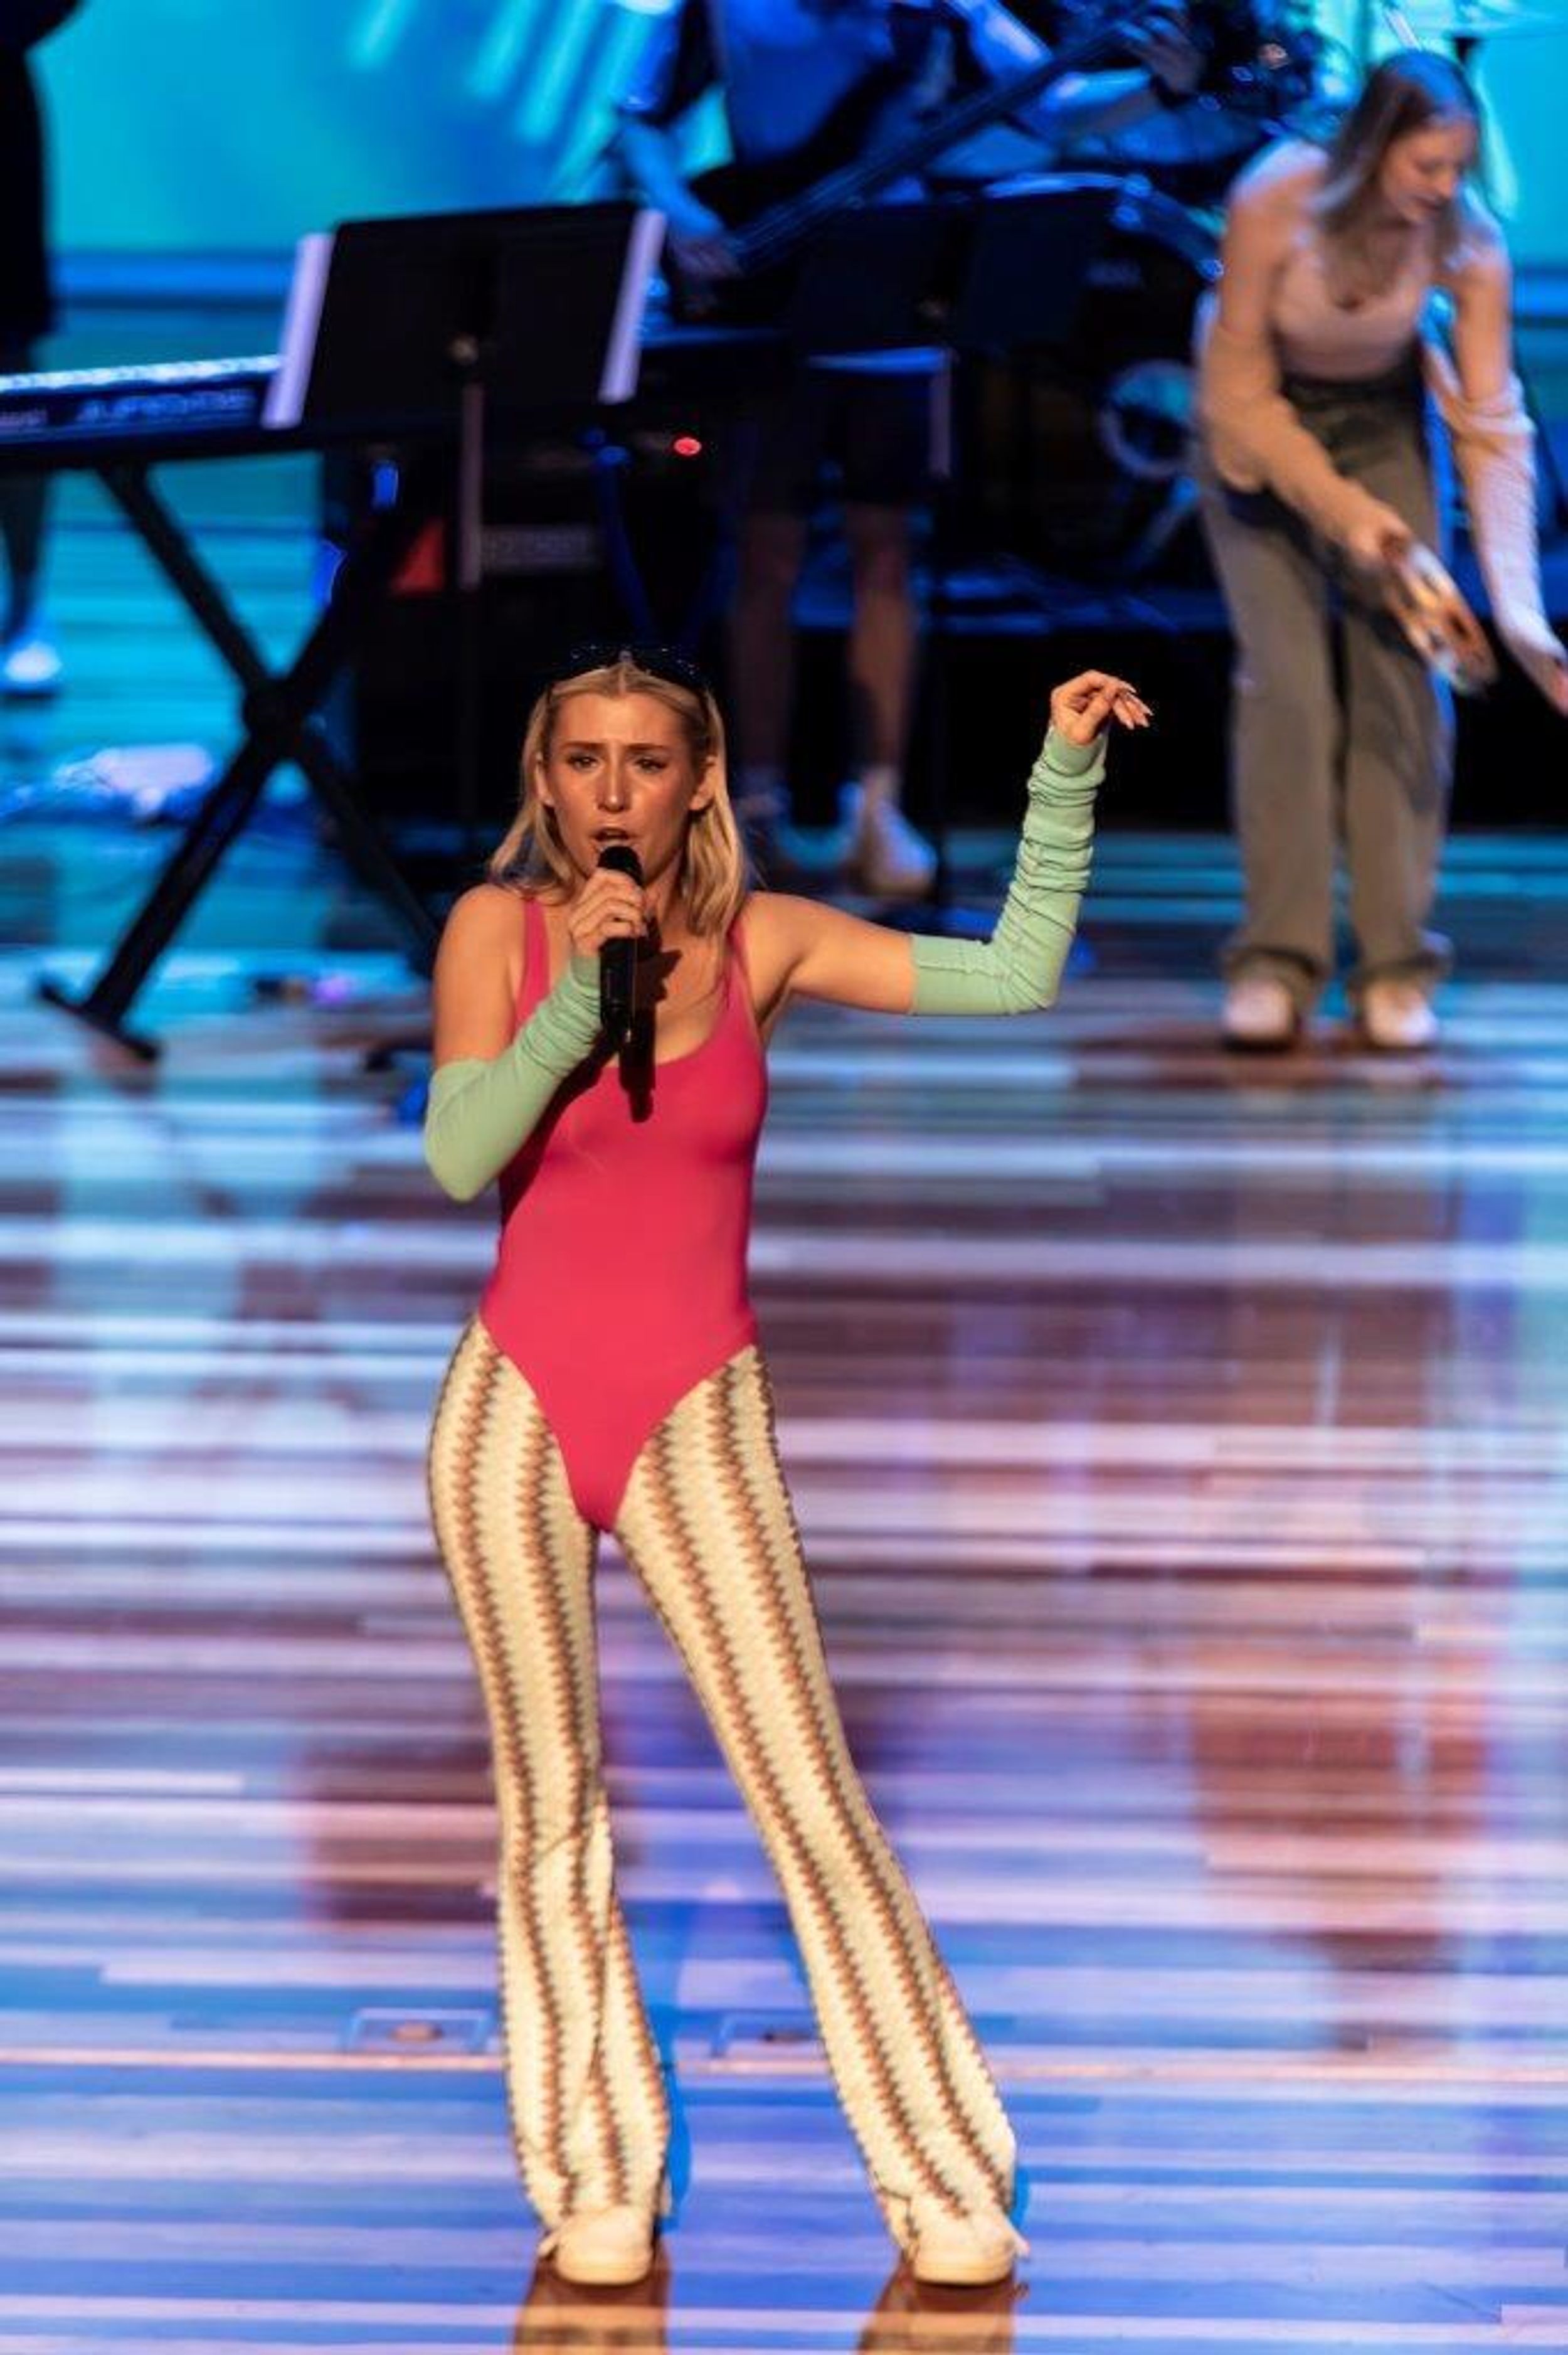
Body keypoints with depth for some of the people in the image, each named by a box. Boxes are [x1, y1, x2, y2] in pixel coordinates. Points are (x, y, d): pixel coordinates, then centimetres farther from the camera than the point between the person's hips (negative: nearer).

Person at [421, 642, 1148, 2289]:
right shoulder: (495, 929, -3)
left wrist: (1064, 781, -9)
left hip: (699, 1419, 0)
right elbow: (458, 1161, -14)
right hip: (518, 1406, 1)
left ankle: (946, 2185, 1)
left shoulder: (765, 941, -1)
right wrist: (577, 1000, -22)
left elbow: (1013, 980, -4)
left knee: (812, 1797, -6)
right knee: (551, 1808, 7)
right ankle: (598, 2183, 17)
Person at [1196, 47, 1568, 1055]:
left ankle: (1397, 969, -5)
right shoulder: (1275, 202, -30)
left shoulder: (1468, 242, -25)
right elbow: (1240, 387, -20)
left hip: (1382, 422, 2)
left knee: (1399, 681, -9)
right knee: (1285, 680, -14)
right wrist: (1341, 510, -28)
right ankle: (1277, 962, -10)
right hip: (1262, 431, -2)